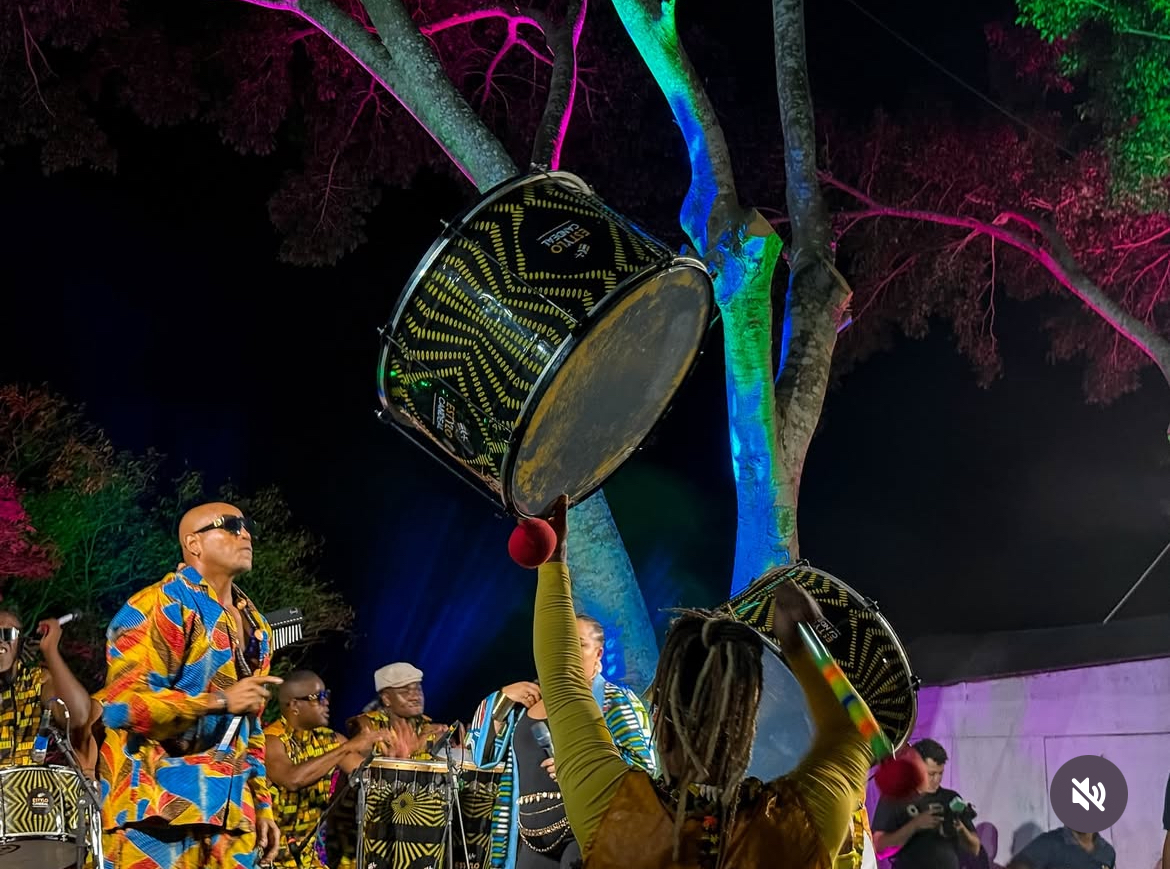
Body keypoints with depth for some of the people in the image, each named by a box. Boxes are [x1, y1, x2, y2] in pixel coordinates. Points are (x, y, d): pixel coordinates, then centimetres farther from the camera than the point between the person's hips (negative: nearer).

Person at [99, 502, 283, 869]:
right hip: (157, 805, -7)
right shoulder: (159, 607, -8)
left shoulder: (254, 625, 18)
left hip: (230, 811, 8)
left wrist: (262, 805, 17)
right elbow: (122, 705, -18)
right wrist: (219, 700, -21)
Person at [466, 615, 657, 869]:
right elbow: (483, 752, 15)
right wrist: (503, 698, 3)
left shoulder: (616, 702, 2)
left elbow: (643, 764, -8)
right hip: (533, 841, 5)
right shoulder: (528, 700, 16)